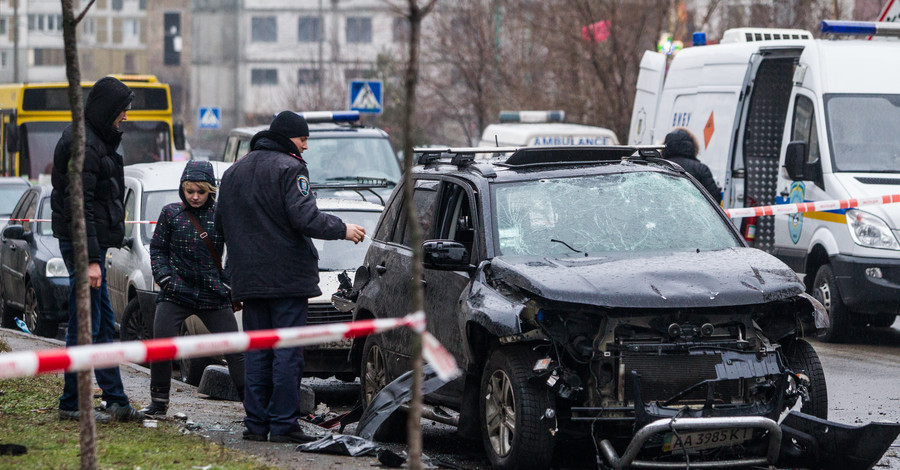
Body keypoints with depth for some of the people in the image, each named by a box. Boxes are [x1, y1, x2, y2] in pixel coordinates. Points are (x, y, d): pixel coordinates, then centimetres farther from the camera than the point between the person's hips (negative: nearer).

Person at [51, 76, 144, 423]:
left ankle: (116, 401, 16)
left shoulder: (95, 140, 15)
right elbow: (79, 206, -22)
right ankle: (71, 404, 0)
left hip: (93, 242, 11)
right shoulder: (83, 145, -17)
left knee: (104, 325, 12)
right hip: (82, 242, -11)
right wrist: (91, 260, -24)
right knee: (86, 326, -6)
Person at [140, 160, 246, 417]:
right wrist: (164, 277, -4)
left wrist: (228, 283, -1)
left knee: (234, 350, -3)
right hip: (176, 293, 0)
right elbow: (157, 249, 9)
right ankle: (159, 403, 2)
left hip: (213, 296, 0)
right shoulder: (171, 213, 2)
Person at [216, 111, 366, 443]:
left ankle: (255, 423, 8)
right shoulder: (289, 169, -10)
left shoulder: (234, 172, 15)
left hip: (249, 278, 7)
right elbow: (305, 217, -19)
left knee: (256, 353, 9)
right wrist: (342, 230, -7)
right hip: (287, 277, -7)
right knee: (287, 352, -4)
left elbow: (221, 224, 19)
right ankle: (283, 424, -6)